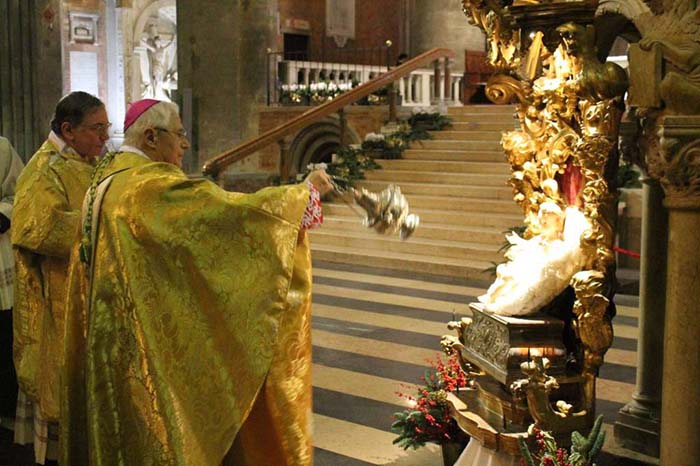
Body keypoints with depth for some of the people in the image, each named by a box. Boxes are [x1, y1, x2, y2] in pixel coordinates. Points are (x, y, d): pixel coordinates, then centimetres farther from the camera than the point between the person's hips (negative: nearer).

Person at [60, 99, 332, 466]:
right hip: (147, 340, -10)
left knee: (126, 430, 19)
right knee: (158, 430, 4)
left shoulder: (107, 177, 9)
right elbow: (234, 211, -24)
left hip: (111, 336, 10)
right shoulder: (152, 184, -21)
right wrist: (305, 190, -13)